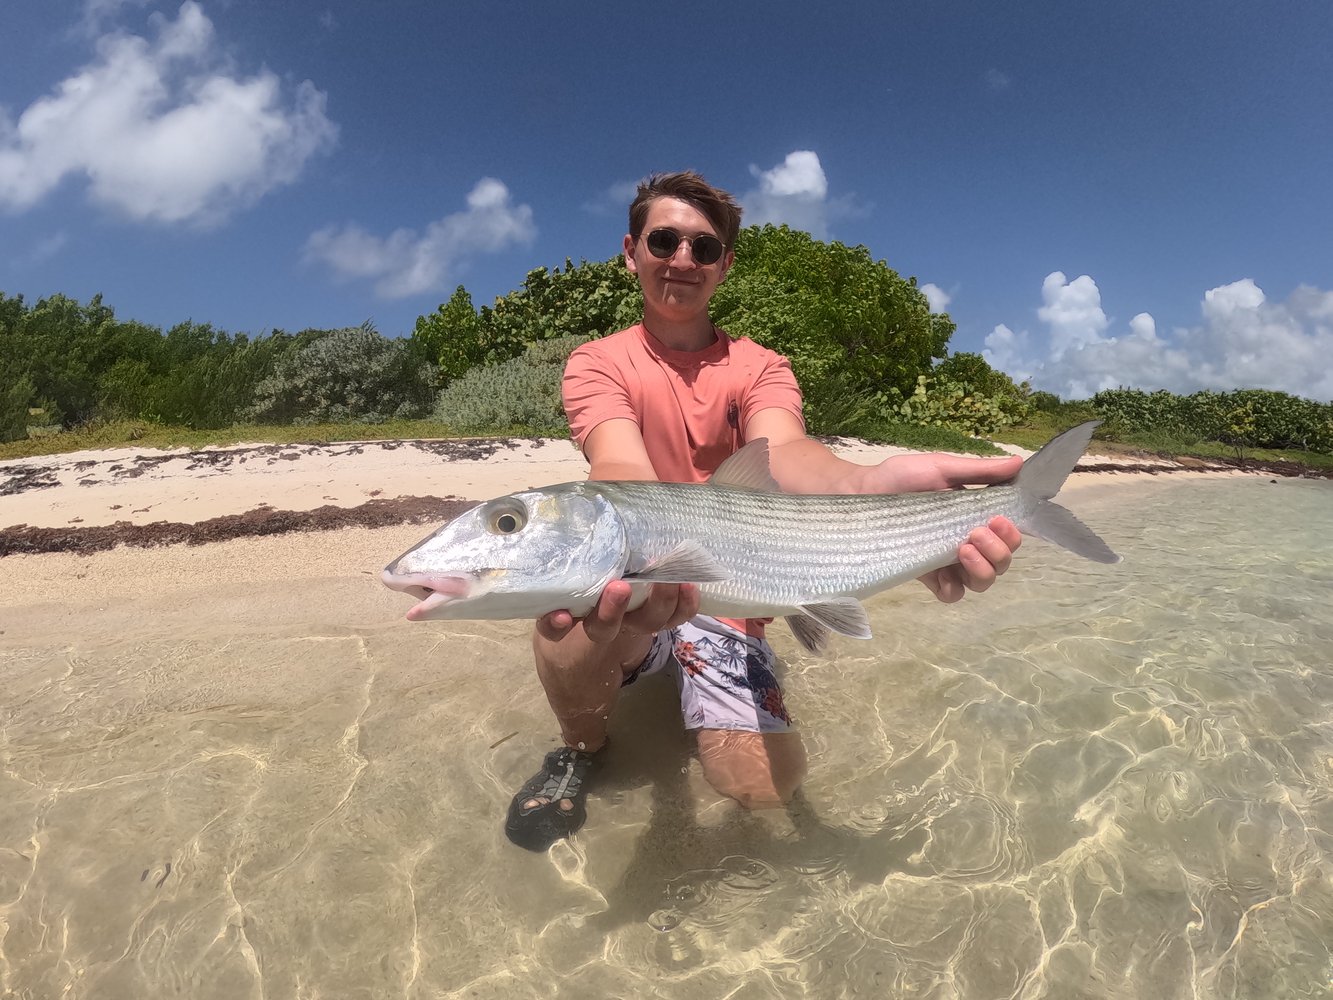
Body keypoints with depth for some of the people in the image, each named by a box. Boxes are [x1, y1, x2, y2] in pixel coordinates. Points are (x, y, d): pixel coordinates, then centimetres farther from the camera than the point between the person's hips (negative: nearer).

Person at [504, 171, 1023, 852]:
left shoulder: (759, 368, 2)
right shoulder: (597, 363, -3)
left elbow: (783, 451, -23)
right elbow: (622, 468, -25)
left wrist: (871, 487, -48)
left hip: (729, 600, 2)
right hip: (625, 587, -1)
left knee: (766, 786, -13)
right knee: (566, 638, -35)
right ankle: (581, 749, 2)